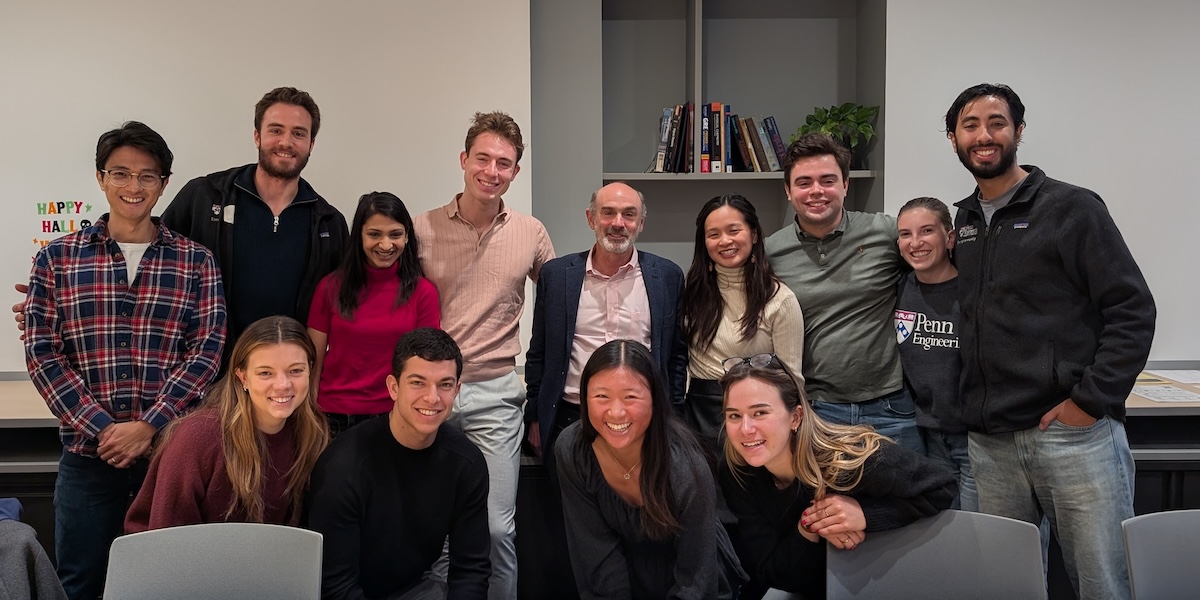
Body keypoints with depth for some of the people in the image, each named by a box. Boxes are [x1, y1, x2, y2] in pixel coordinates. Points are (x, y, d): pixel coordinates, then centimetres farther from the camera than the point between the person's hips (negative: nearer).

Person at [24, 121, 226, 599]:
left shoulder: (195, 263, 3)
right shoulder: (57, 258, 5)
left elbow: (206, 350, -4)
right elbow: (43, 354, -1)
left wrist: (149, 426, -13)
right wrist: (102, 428, -11)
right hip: (87, 453, 1)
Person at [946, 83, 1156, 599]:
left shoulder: (1071, 207, -2)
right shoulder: (961, 221, 14)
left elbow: (1133, 310, -6)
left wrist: (1090, 401, -13)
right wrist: (970, 409, 10)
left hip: (1073, 435, -4)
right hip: (989, 443, 5)